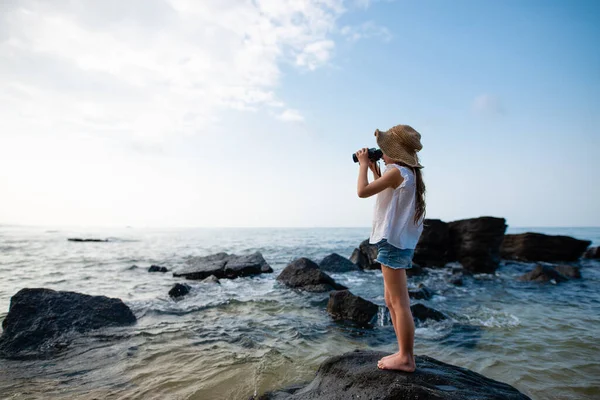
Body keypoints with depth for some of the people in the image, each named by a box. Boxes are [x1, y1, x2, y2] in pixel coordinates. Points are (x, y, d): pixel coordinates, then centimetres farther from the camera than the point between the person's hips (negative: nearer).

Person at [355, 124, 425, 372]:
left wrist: (363, 164, -5)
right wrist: (374, 169, 21)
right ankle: (404, 353, 22)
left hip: (393, 242, -10)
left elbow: (363, 191, -17)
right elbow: (384, 192, 27)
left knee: (399, 302, -4)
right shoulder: (408, 173, 15)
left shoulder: (396, 171, -14)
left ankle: (406, 358, 4)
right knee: (392, 301, 15)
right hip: (399, 242, 10)